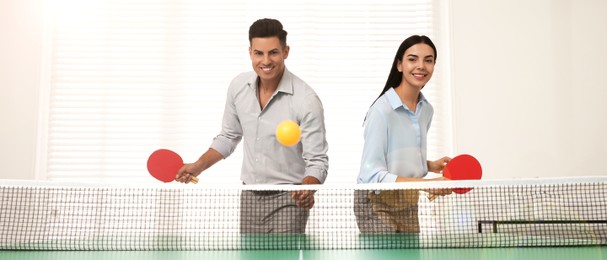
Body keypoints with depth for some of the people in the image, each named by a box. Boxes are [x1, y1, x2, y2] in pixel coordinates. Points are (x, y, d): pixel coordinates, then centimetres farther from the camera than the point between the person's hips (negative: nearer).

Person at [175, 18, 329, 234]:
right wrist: (198, 166, 4)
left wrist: (307, 189, -36)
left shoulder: (306, 100, -19)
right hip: (249, 196, 5)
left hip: (288, 200, -5)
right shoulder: (238, 86, -2)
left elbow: (317, 161, -17)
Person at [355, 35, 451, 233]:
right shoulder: (382, 110, -18)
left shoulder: (427, 110, 4)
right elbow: (372, 174, -23)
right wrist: (425, 184, -29)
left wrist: (430, 165, -1)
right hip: (378, 203, -7)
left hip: (409, 204, 7)